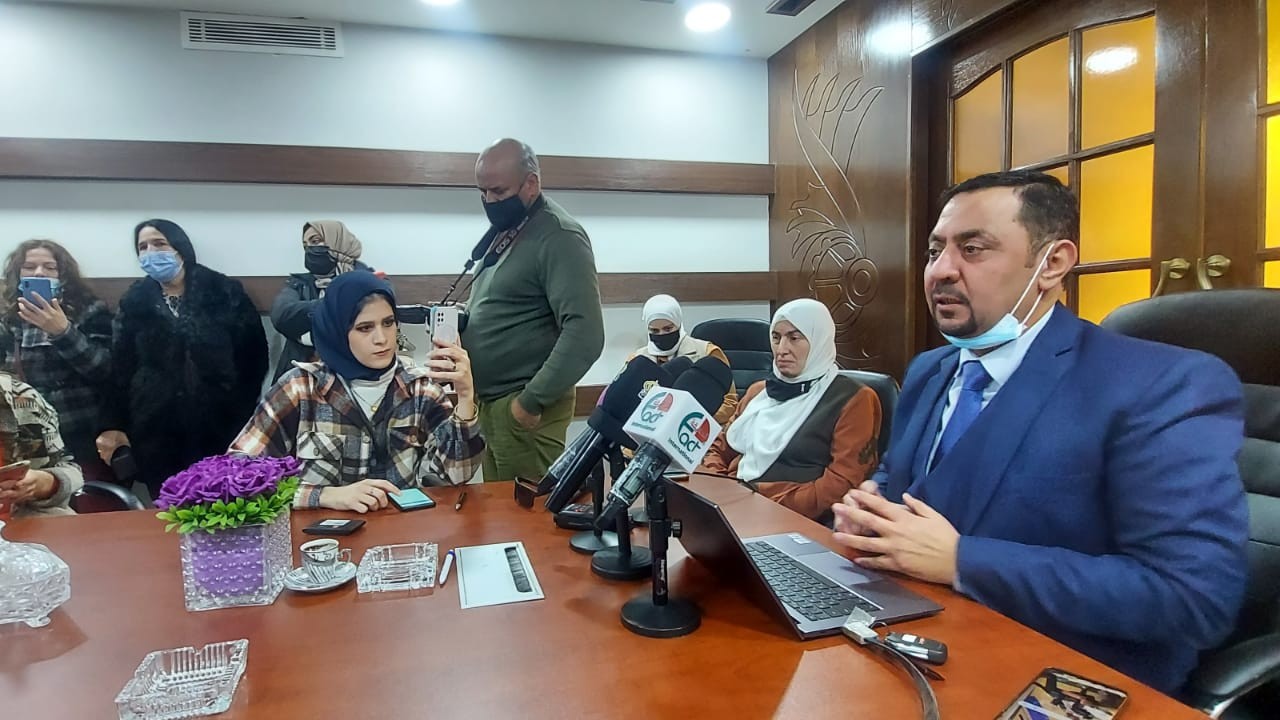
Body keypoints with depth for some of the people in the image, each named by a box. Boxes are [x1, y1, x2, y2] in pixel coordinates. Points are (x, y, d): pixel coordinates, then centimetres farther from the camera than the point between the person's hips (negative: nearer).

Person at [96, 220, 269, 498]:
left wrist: (243, 410, -5)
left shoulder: (224, 292, 2)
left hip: (219, 423, -2)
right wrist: (114, 425, 3)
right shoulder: (134, 302, 10)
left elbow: (254, 352, -1)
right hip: (156, 428, 2)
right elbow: (120, 367, 9)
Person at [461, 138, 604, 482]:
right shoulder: (503, 229, 11)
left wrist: (533, 400, -22)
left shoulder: (559, 237, -16)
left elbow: (584, 334, -25)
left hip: (521, 405, -8)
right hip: (489, 400, 8)